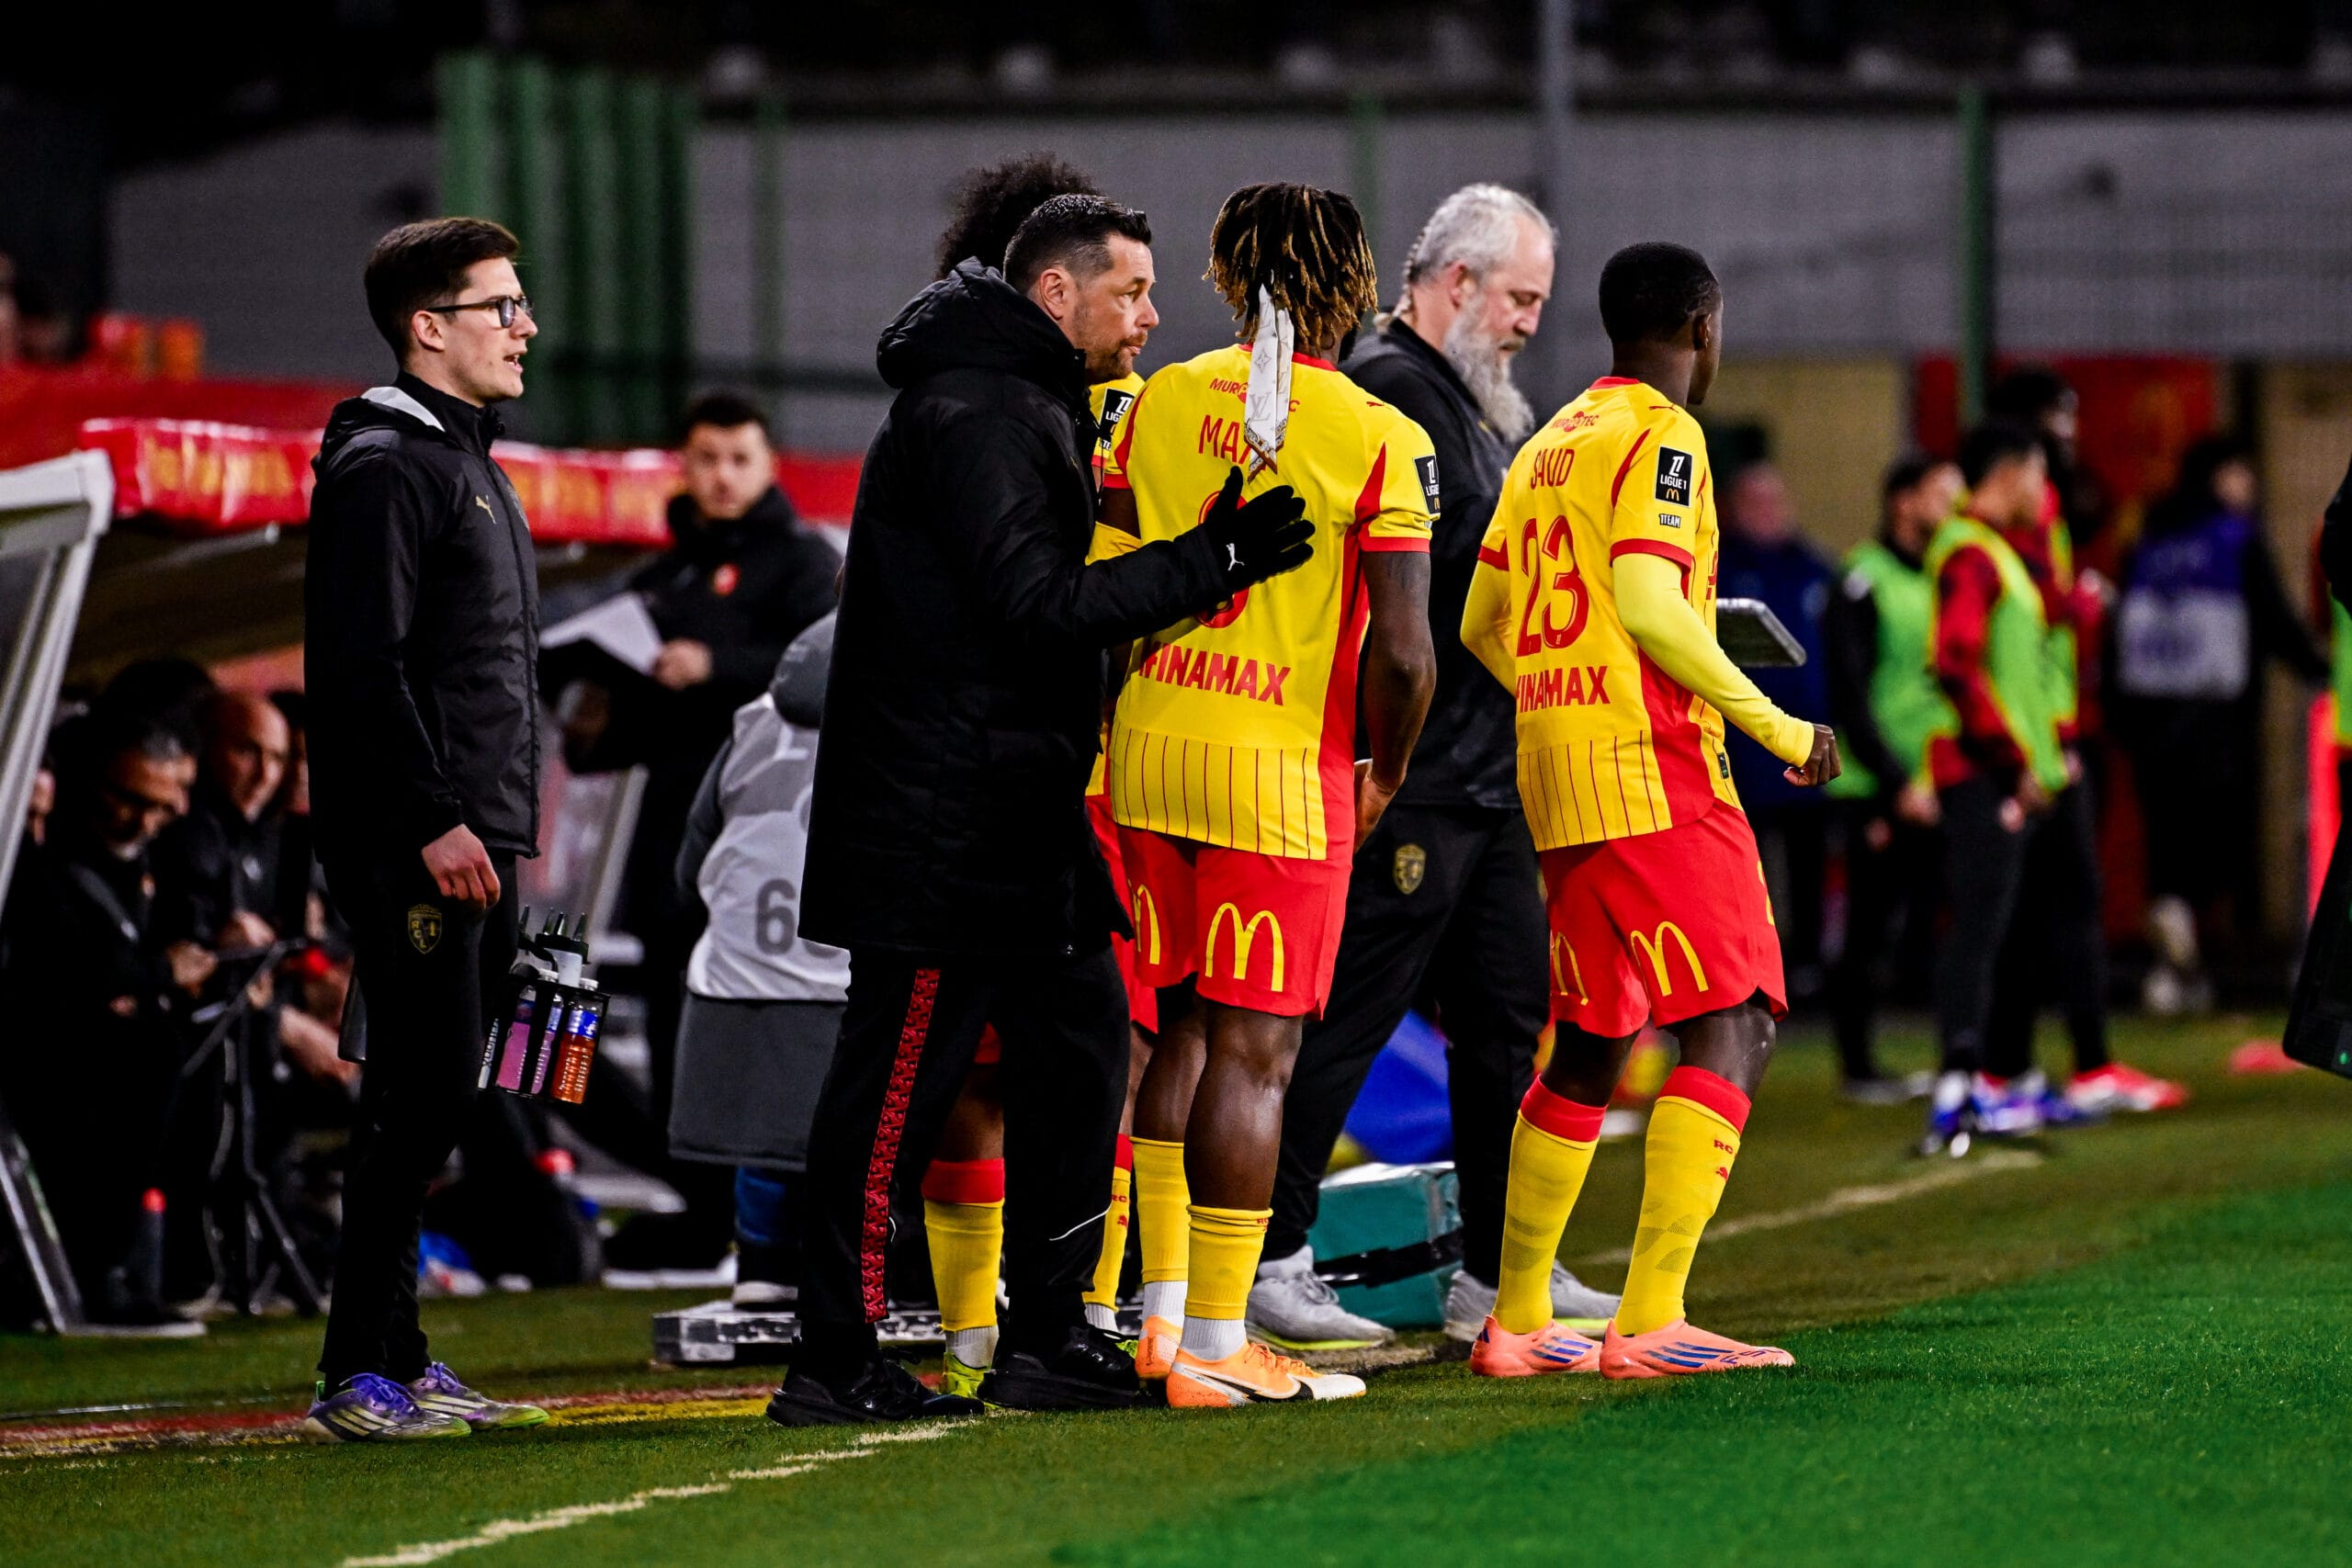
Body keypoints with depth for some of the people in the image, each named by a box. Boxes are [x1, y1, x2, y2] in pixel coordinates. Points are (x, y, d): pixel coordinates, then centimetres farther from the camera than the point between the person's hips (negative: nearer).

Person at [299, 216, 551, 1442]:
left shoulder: (465, 463, 21)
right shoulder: (385, 467, -11)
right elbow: (364, 666, -18)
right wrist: (432, 822, -22)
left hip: (472, 843, 10)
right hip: (412, 846, -10)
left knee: (426, 1103, 10)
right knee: (421, 1097, -12)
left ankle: (396, 1364, 14)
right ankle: (360, 1379, -12)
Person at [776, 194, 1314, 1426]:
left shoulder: (1029, 407, 19)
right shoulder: (972, 417, -15)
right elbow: (1038, 606, -22)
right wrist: (1212, 564, -23)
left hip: (1016, 808, 11)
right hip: (944, 812, -11)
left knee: (1077, 1039, 12)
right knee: (901, 1072, -7)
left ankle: (1049, 1333, 18)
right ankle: (834, 1360, -4)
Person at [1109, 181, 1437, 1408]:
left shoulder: (1161, 402, 4)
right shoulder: (1379, 441, -10)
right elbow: (1402, 652, -13)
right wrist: (1385, 776, 5)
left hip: (1152, 746, 5)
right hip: (1285, 764, -5)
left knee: (1184, 1031, 18)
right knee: (1252, 1053, -1)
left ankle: (1164, 1311, 20)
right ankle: (1215, 1347, -1)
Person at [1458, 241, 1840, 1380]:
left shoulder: (1548, 444, 17)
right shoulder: (1658, 436, -7)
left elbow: (1482, 626, 20)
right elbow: (1647, 601, -20)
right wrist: (1776, 727, -15)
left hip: (1557, 773, 9)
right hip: (1654, 772, -9)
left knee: (1591, 1045, 16)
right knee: (1732, 1029, -10)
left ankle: (1517, 1319, 18)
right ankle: (1651, 1321, -19)